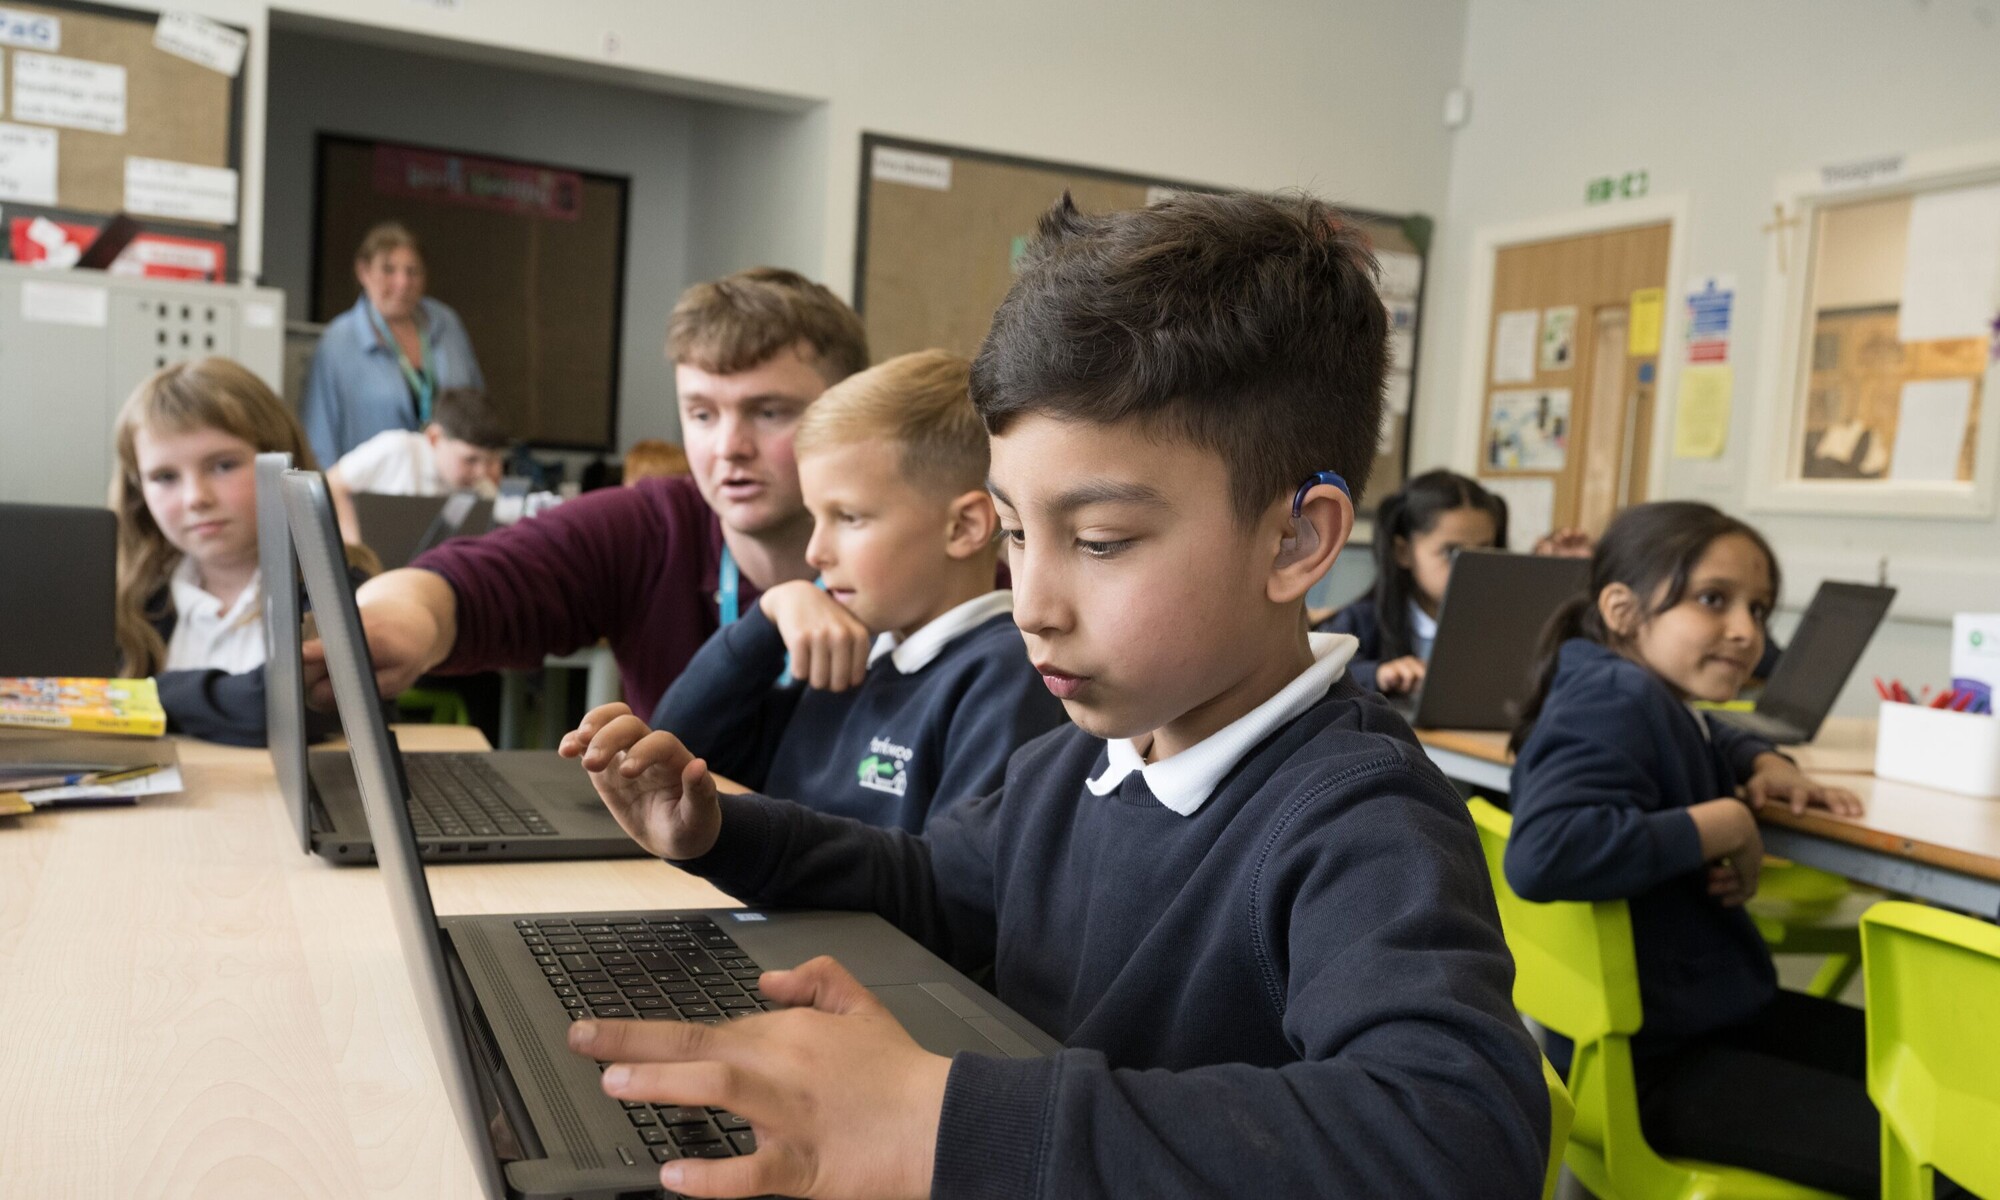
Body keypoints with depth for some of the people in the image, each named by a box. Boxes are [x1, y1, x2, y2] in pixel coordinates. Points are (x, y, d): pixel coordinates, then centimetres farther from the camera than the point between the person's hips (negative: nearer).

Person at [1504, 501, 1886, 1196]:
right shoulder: (1614, 699, -22)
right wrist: (1724, 824, -27)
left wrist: (1766, 766, 10)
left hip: (1712, 1010, 11)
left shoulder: (1655, 700, 8)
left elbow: (1715, 746, 34)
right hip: (1649, 1064, -11)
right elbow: (1542, 854, -40)